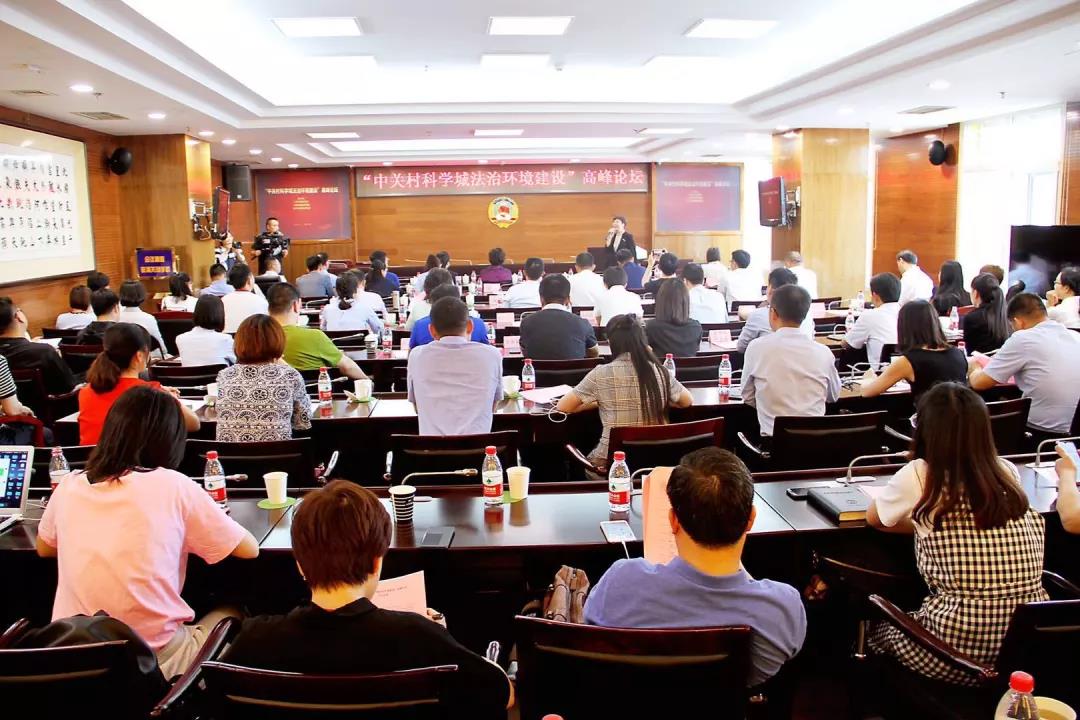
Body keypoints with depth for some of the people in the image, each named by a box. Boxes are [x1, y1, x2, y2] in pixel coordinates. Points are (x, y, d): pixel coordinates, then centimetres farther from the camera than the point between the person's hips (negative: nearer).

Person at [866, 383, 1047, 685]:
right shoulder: (1008, 473, 1)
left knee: (877, 622, 25)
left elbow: (874, 518, 8)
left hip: (960, 655, -5)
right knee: (908, 617, 31)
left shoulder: (918, 475, -11)